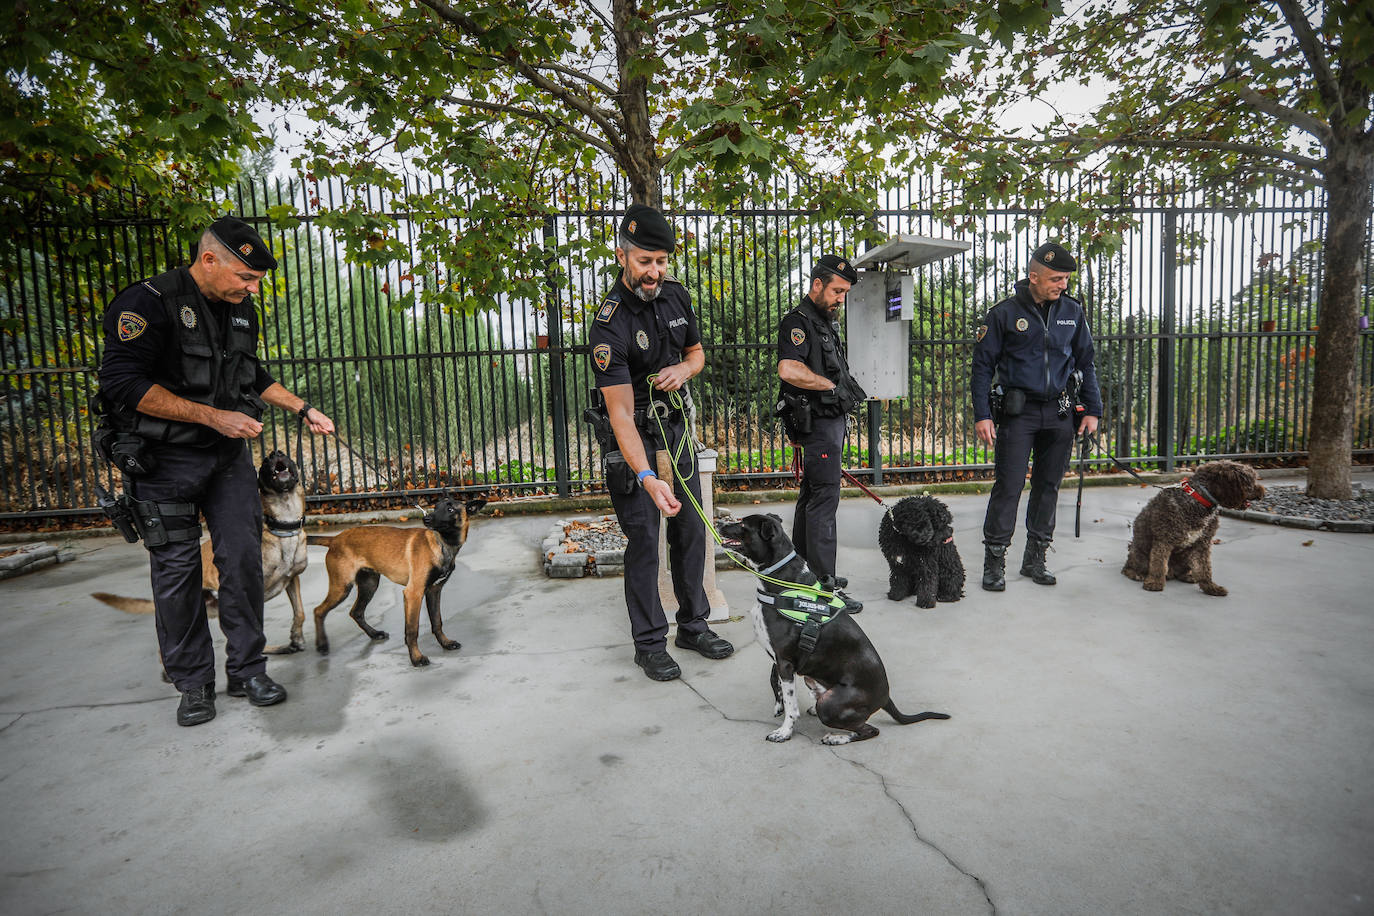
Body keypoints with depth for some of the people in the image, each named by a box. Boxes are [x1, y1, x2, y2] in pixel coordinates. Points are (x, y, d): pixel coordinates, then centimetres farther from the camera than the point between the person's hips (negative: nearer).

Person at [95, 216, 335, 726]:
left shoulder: (241, 311, 8)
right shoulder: (150, 303, -15)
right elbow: (122, 383, -21)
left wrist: (303, 409, 15)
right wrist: (213, 416, -22)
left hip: (229, 455, 6)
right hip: (164, 460, -5)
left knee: (243, 557, 2)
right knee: (176, 569, 2)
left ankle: (247, 669, 15)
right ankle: (193, 683, 16)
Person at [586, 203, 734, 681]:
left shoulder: (676, 296, -2)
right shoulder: (609, 326, -24)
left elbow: (697, 351, 15)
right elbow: (621, 412, -30)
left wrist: (684, 369, -11)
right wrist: (647, 477, -41)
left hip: (677, 428, 7)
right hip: (633, 439, -6)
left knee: (691, 530, 12)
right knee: (644, 540, -3)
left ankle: (694, 625, 28)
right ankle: (650, 644, 13)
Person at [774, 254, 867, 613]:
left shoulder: (826, 322, 19)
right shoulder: (798, 321, -12)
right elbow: (789, 369, -29)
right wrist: (833, 385, -19)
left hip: (831, 419, 10)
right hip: (819, 421, -10)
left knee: (812, 496, 15)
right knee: (824, 499, -11)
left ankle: (803, 571, 26)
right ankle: (823, 585, -7)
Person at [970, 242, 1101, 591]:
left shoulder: (1073, 312, 8)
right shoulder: (1005, 313, -4)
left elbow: (1085, 362, 16)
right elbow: (983, 364, -2)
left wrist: (1092, 409, 11)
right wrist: (982, 414, -8)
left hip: (1060, 414, 4)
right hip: (1018, 412, -4)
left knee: (1049, 485, 9)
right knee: (1009, 486, -7)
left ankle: (1035, 558, 20)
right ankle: (994, 560, 2)